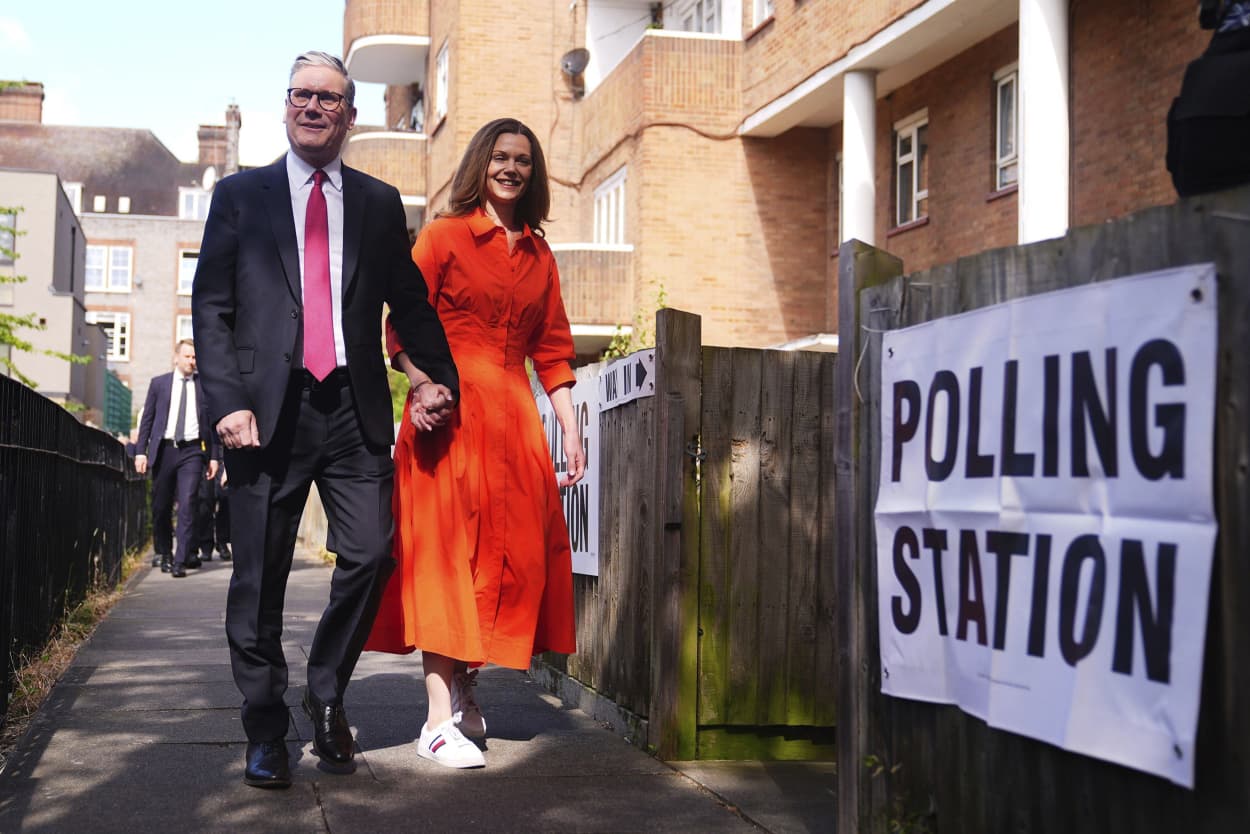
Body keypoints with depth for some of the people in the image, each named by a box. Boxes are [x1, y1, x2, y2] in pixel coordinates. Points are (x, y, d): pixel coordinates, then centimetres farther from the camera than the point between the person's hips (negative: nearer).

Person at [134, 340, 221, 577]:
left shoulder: (205, 386, 8)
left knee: (187, 504, -12)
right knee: (161, 506, 7)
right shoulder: (158, 383, 10)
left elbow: (213, 422, 9)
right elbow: (147, 419, 10)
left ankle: (181, 560, -13)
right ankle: (163, 553, 26)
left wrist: (214, 456, 4)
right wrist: (141, 451, 1)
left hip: (192, 451, -1)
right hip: (164, 449, 2)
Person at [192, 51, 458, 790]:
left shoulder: (380, 204, 15)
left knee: (371, 554, -6)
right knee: (261, 575, 2)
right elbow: (210, 307, 3)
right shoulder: (240, 196, 10)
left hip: (355, 410, 2)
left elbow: (410, 304, 16)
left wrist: (441, 377, 3)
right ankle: (266, 732, 15)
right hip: (269, 411, -1)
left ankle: (327, 693, 19)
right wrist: (227, 402, -8)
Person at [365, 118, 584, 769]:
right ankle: (439, 719, -8)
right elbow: (403, 328, -3)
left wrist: (571, 431, 9)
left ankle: (464, 686, 25)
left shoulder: (539, 256, 17)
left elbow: (552, 349, 16)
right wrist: (421, 386, -21)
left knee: (515, 548, 5)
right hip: (449, 413, -5)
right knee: (446, 546, -8)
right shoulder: (443, 236, 3)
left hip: (515, 419, 5)